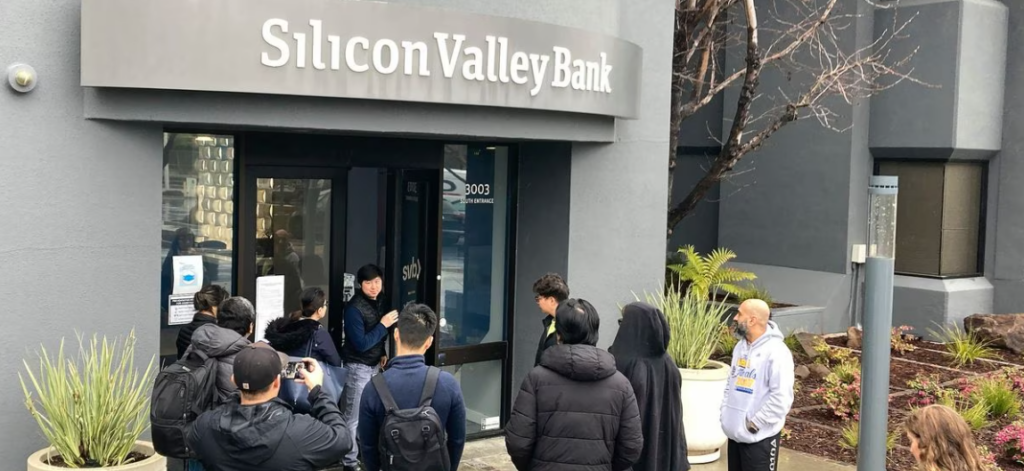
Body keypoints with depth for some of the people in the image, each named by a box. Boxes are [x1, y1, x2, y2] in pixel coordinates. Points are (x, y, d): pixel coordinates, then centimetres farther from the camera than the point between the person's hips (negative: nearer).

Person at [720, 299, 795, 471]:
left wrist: (755, 423, -19)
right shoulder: (741, 346, 9)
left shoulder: (776, 352, -19)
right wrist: (725, 411, 5)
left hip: (759, 436, -8)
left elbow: (781, 398, -23)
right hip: (736, 432, 8)